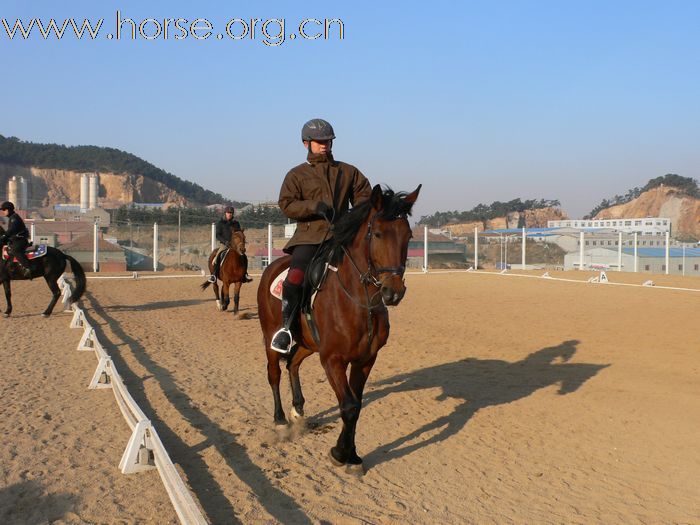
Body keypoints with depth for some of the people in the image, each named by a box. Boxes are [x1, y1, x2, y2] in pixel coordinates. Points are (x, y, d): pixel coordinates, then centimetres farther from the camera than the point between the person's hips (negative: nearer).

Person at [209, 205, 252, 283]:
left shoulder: (236, 223, 12)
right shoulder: (220, 223, 3)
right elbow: (218, 235, -2)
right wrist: (225, 241, -19)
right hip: (224, 244, -3)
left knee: (244, 257, -13)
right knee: (218, 257, -27)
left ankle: (245, 275, 1)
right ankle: (214, 275, -24)